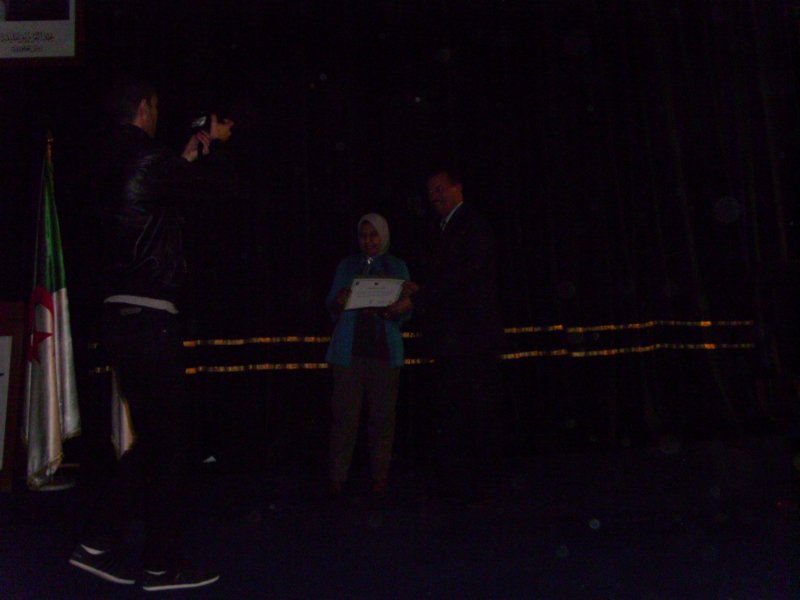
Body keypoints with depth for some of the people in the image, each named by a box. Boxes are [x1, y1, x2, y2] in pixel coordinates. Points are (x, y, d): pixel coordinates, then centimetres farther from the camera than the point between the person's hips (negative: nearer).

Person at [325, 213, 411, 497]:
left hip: (385, 349, 0)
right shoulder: (346, 265, 15)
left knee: (382, 413, 1)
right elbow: (331, 306, 10)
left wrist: (385, 311, -15)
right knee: (345, 413, -4)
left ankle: (380, 476, 10)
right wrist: (339, 302, -13)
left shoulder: (397, 266, 13)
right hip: (349, 348, 0)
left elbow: (406, 309, 6)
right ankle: (337, 477, 3)